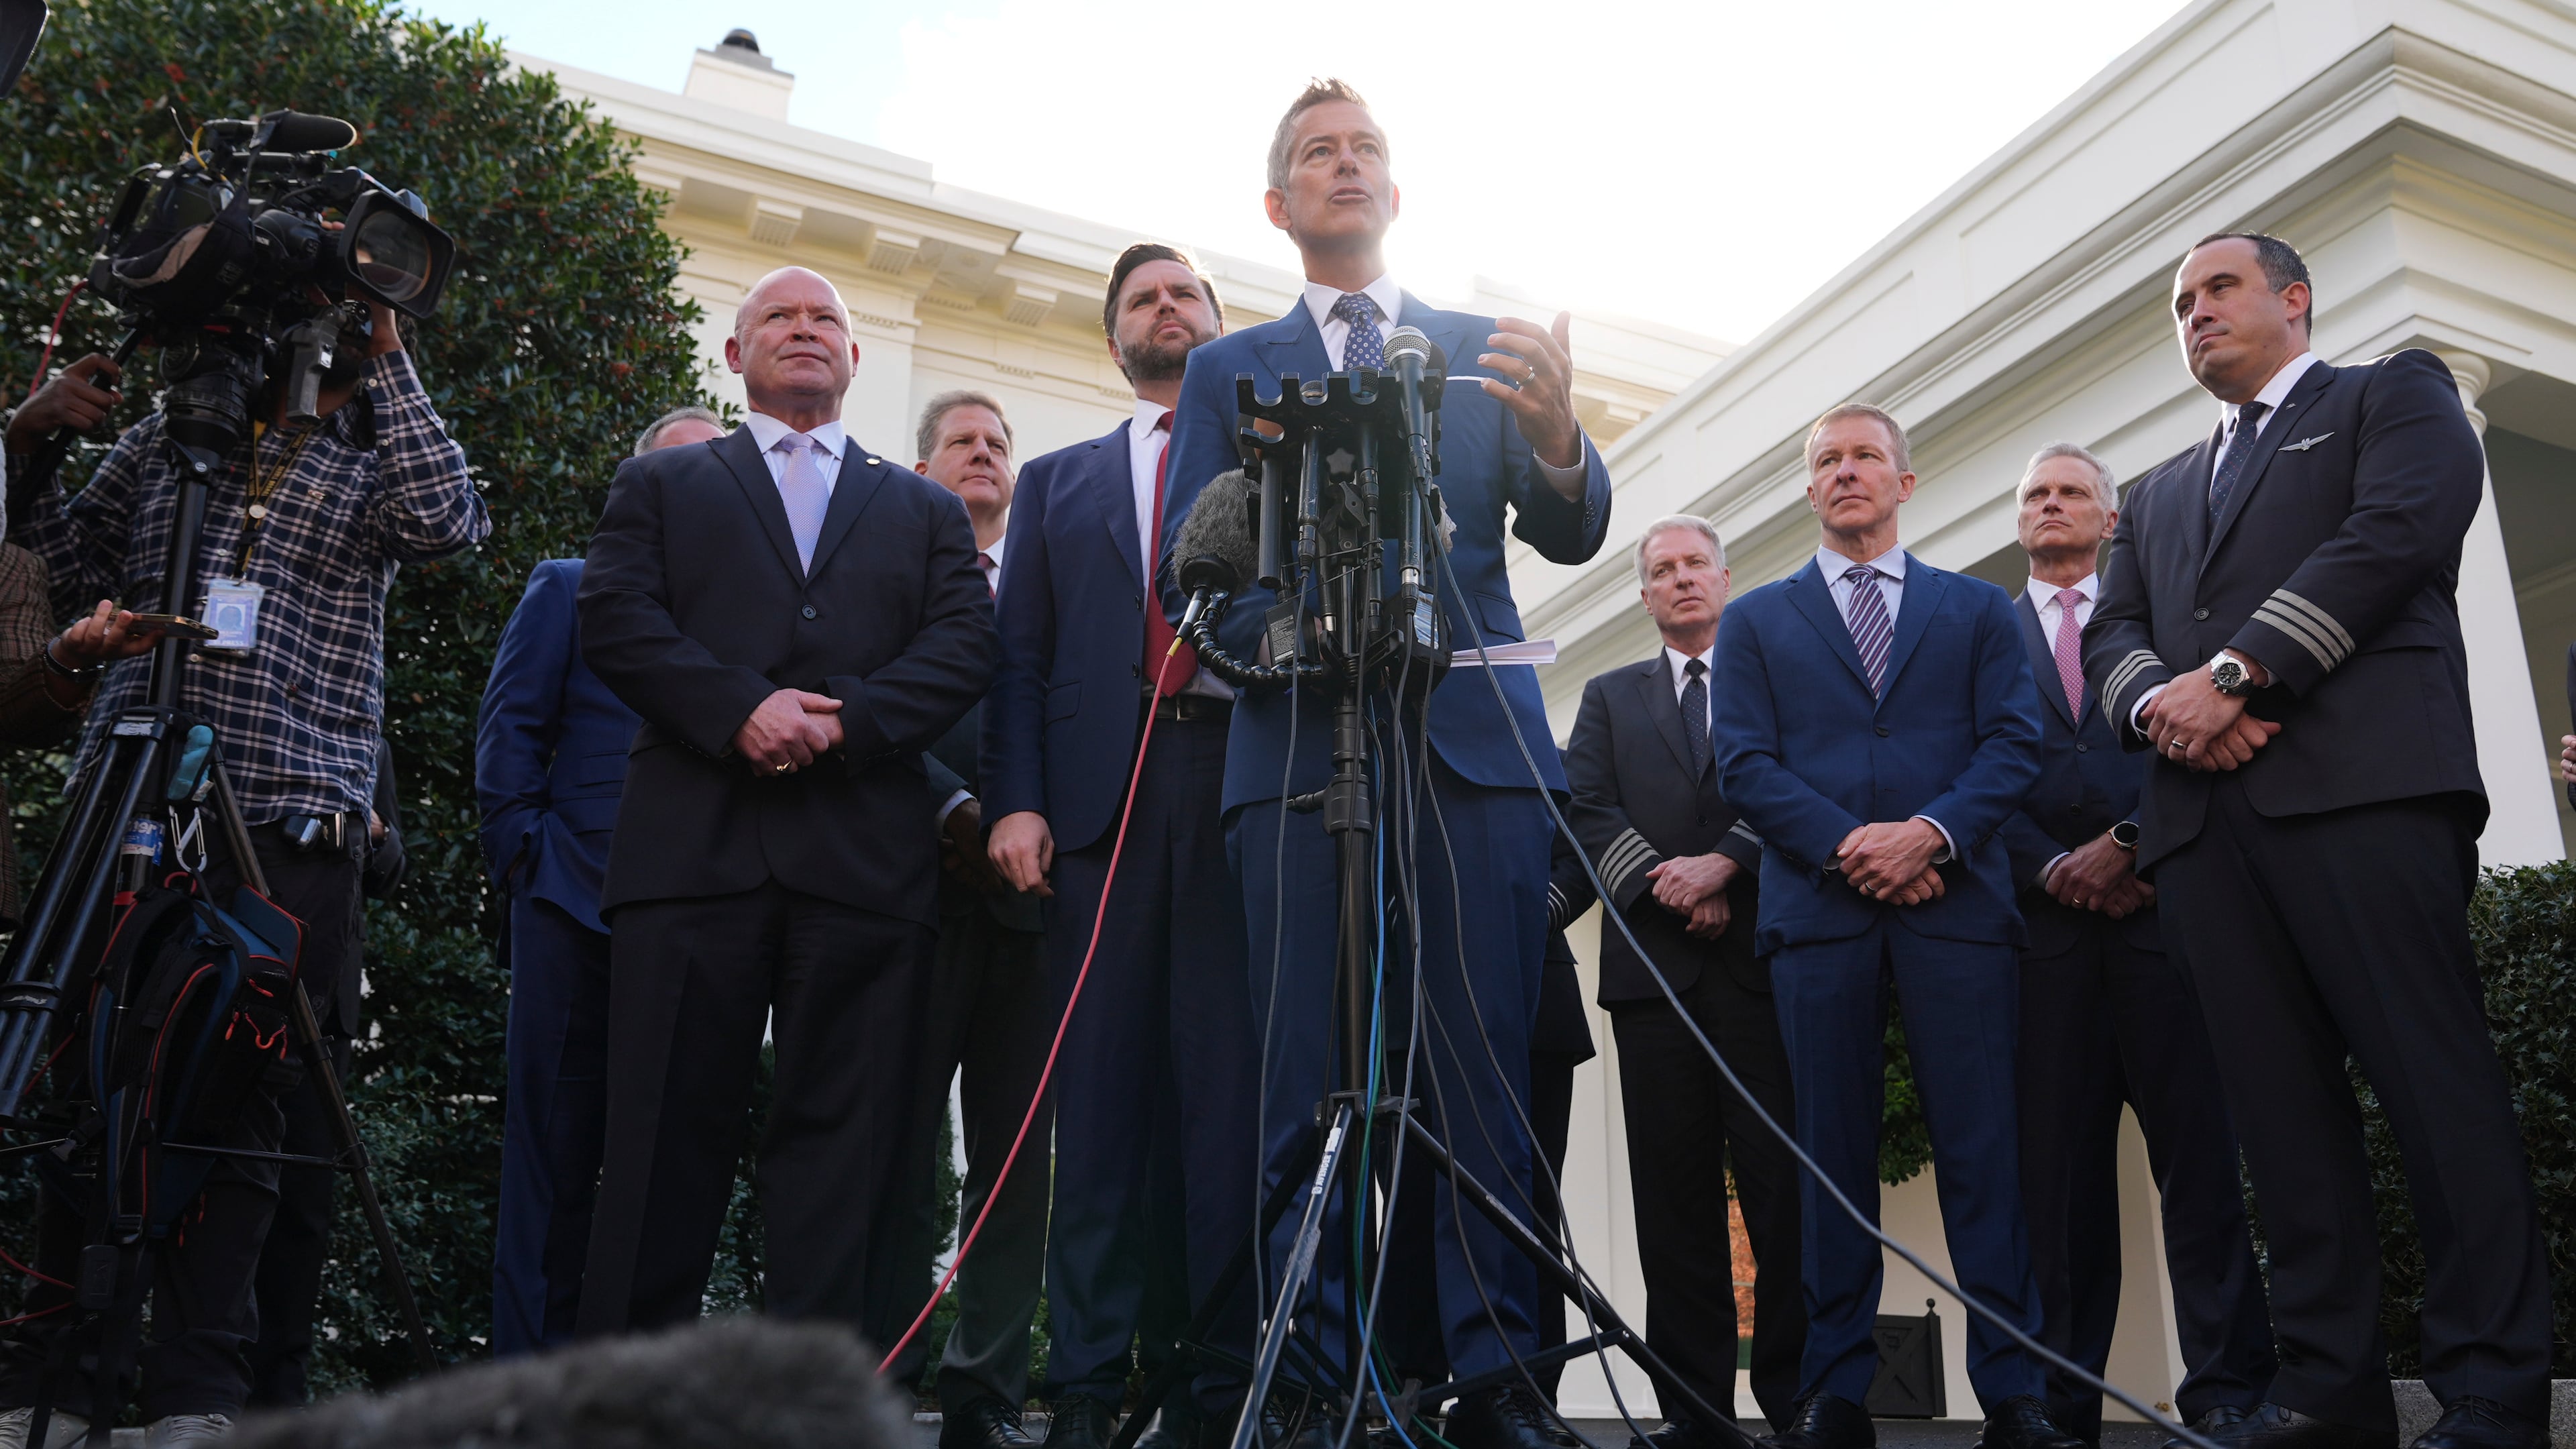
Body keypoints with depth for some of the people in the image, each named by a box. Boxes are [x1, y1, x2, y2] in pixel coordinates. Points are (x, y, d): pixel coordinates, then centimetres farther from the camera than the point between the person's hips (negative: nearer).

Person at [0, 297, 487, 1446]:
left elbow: (446, 520, -11)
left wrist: (390, 359, -6)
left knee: (241, 1095, -1)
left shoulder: (373, 461, 11)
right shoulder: (163, 441, 19)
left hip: (288, 823, -2)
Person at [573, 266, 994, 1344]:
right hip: (693, 844, -1)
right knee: (667, 1128, -1)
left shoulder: (927, 510, 23)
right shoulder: (661, 484, 21)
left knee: (843, 1134, -1)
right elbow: (614, 620, 5)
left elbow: (966, 647, 8)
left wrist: (846, 721, -10)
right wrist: (741, 709, -12)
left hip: (865, 853, 1)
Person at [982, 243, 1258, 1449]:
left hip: (1251, 783, -1)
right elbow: (1021, 655, 14)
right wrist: (1015, 800, -1)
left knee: (1232, 1083, -5)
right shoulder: (1059, 482, 23)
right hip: (1105, 794, 1)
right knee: (1104, 1089, -2)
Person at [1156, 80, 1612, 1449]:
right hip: (1297, 744, 0)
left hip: (1476, 735, 1)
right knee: (1304, 1085, -4)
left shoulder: (1484, 348, 19)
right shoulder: (1226, 367, 19)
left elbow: (1569, 536, 9)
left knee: (1488, 1070, -5)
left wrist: (1559, 437, -14)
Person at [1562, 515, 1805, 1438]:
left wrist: (1724, 863, -13)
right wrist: (1667, 887, -7)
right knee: (1675, 1194, 1)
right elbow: (1587, 810, 7)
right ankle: (1694, 1401, 5)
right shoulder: (1611, 697, 20)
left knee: (1784, 1186, -4)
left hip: (1765, 955, -2)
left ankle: (1794, 1394, 3)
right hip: (1655, 966, 2)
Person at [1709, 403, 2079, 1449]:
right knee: (1832, 1154, 2)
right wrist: (1847, 844, -10)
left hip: (1956, 900, 0)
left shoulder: (1979, 609, 18)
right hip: (1818, 905, 0)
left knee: (1982, 1147, -3)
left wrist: (1932, 833, -11)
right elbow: (1745, 764, 5)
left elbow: (2014, 742, 6)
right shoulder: (1755, 621, 17)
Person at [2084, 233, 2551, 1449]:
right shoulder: (2160, 492, 32)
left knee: (2436, 1077, -9)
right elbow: (2111, 631, 20)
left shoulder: (2394, 393, 16)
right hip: (2204, 811, 5)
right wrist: (2159, 700, -5)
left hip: (2359, 780, -5)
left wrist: (2235, 671, -12)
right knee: (2280, 1101, 0)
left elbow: (2399, 530, -3)